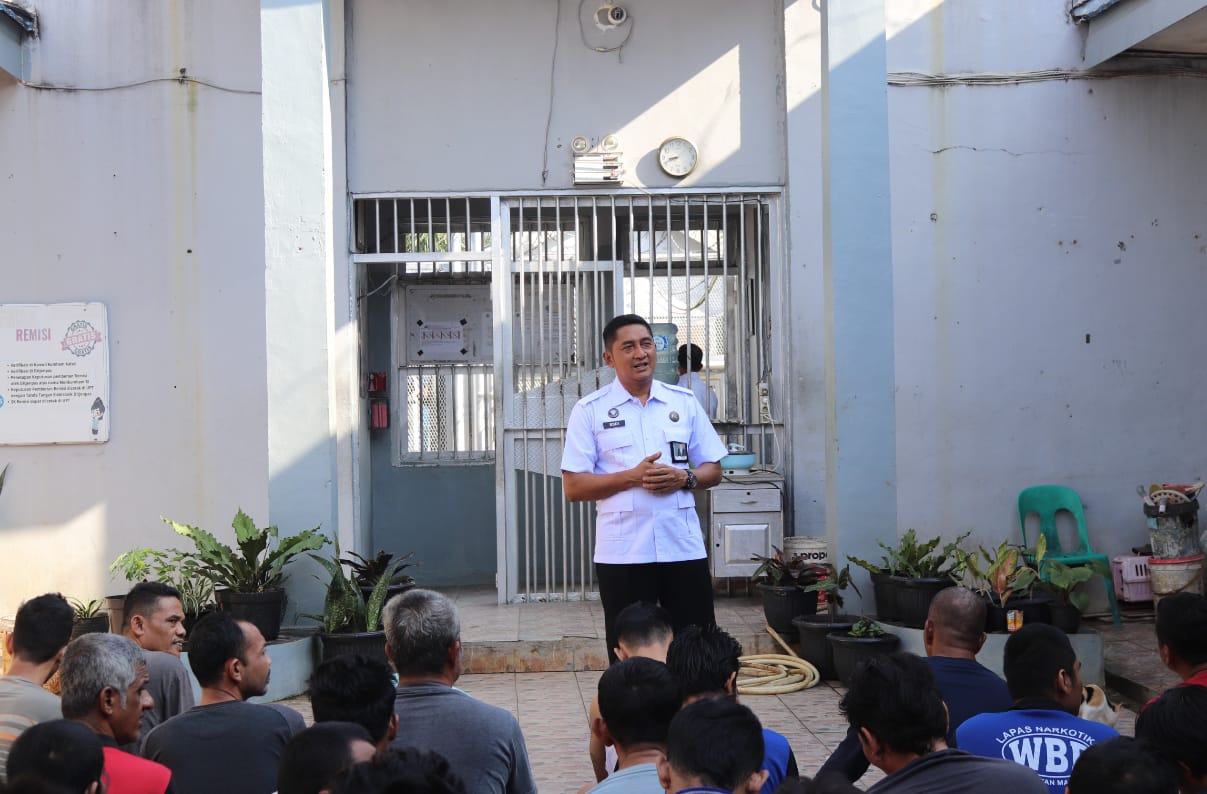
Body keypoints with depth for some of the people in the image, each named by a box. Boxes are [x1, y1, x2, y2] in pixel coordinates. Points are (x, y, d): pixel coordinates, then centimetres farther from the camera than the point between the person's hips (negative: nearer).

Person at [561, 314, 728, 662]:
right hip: (622, 553, -2)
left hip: (683, 546, 2)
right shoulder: (590, 410, 0)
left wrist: (683, 478, -10)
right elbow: (573, 487, -4)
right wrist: (633, 477, -15)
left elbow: (713, 470, 12)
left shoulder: (684, 402, 9)